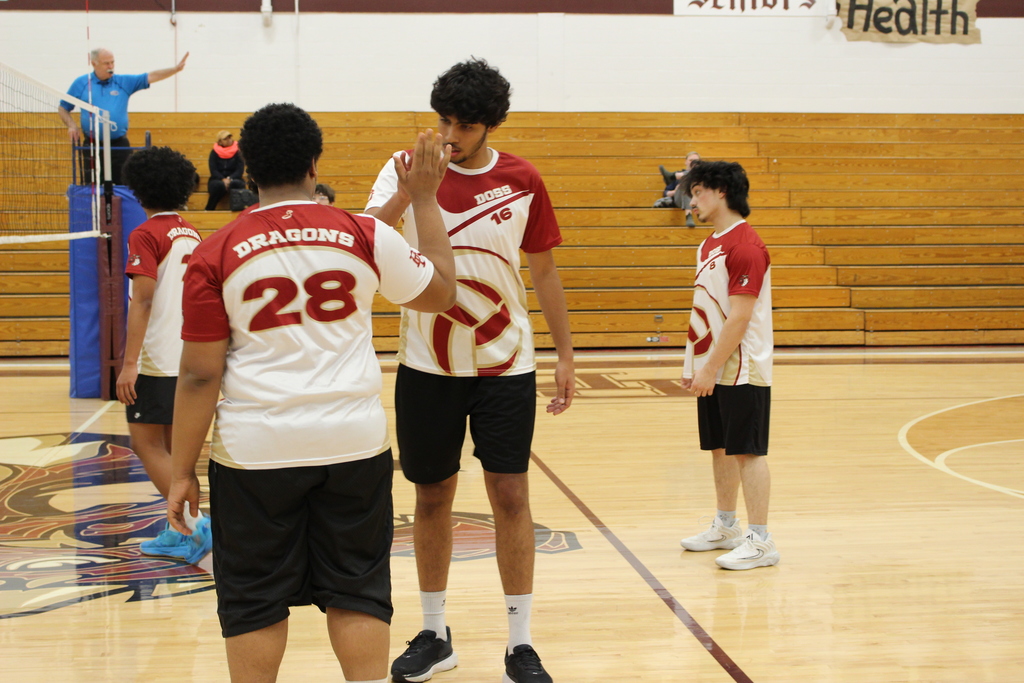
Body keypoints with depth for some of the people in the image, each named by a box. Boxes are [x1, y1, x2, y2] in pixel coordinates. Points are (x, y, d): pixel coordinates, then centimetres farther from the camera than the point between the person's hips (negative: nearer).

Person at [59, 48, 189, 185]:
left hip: (119, 145, 1)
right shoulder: (81, 83, 5)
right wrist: (71, 126, -4)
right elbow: (63, 109, 14)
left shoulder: (124, 82, 6)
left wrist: (175, 69, -14)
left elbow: (150, 77, -1)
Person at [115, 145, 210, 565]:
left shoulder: (146, 235, -10)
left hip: (157, 359, -8)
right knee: (172, 446, 14)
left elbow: (142, 299, -18)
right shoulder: (193, 235, 12)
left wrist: (130, 362, -19)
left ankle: (194, 524, -13)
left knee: (146, 444, -2)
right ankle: (179, 534, 17)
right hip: (190, 356, 8)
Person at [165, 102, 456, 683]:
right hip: (354, 443, 1)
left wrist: (182, 472, 2)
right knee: (356, 594, 11)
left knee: (256, 602, 10)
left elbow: (199, 376, -6)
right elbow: (441, 291, 13)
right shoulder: (367, 235, -2)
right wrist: (426, 198, 20)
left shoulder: (216, 254, -5)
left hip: (257, 450, -1)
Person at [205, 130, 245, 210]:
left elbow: (240, 170, -2)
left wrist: (230, 179, -20)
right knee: (219, 185, -36)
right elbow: (213, 170, -3)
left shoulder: (237, 152, 5)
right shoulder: (214, 152, 5)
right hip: (217, 180, 0)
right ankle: (208, 210, -25)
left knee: (237, 184, -36)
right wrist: (223, 179, -21)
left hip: (233, 179, 0)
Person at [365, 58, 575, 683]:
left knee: (511, 495, -1)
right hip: (428, 367, 0)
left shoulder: (522, 180, -2)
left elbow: (544, 271, 7)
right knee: (433, 496, 9)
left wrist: (565, 356, 6)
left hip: (505, 366, 0)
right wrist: (410, 189, -34)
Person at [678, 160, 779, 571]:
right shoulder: (709, 246, 14)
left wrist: (711, 368, -21)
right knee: (720, 448, 16)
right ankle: (726, 527, 28)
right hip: (712, 370, 9)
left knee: (747, 451, -4)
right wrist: (693, 363, 15)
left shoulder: (745, 246, -16)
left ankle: (760, 541, 2)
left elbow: (739, 317, -21)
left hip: (741, 371, -9)